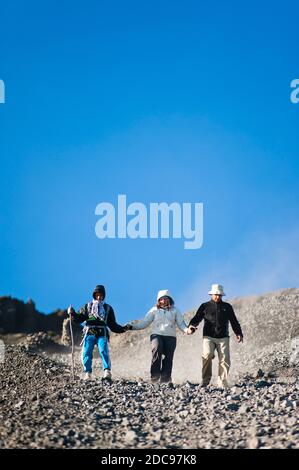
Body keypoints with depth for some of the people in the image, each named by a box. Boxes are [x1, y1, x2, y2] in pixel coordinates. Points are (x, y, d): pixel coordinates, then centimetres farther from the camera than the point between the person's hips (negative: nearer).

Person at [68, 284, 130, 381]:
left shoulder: (108, 308, 21)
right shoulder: (87, 306, 20)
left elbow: (113, 325, 20)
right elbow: (79, 319, 10)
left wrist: (123, 329, 5)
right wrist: (73, 313, -9)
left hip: (102, 334, -1)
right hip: (89, 334, 1)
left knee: (104, 351, -22)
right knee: (86, 353, -15)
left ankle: (107, 372, -30)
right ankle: (88, 373, -9)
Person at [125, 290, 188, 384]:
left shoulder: (175, 311, 14)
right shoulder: (154, 310, 13)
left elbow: (181, 324, 10)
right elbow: (144, 322, 11)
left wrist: (187, 330, -11)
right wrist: (133, 326, -2)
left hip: (170, 337, 1)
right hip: (157, 334, -1)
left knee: (168, 358, -10)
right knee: (157, 349, -29)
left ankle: (165, 380, -5)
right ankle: (155, 376, -26)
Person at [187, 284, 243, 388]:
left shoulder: (227, 307, 18)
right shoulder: (205, 306, 13)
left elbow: (234, 321, 20)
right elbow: (197, 318, 3)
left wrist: (238, 333, 6)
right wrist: (191, 327, -17)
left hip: (223, 337, 2)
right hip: (209, 336, -2)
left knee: (225, 360, -9)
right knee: (207, 355, -25)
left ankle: (223, 383, 0)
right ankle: (206, 380, -15)